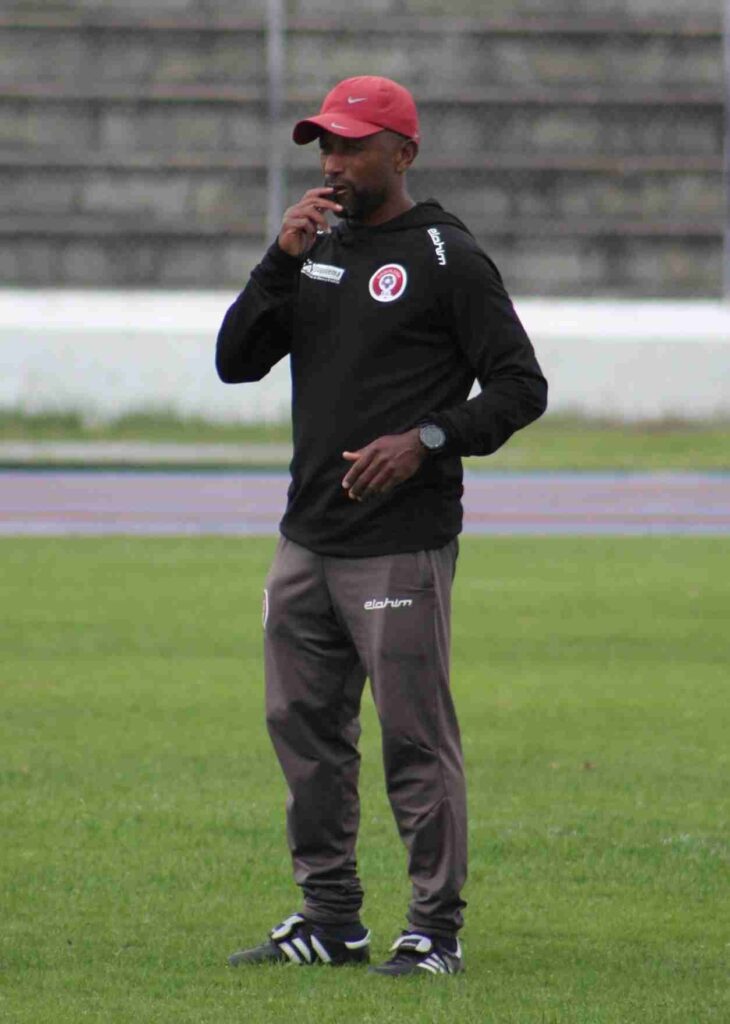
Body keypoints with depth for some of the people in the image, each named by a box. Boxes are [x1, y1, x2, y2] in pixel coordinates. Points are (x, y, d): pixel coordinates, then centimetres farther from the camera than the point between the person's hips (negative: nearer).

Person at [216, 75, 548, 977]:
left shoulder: (446, 258, -5)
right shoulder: (316, 251, 15)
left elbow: (520, 386, -6)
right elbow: (236, 361, 8)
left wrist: (427, 440, -19)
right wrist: (281, 260, -5)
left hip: (401, 546, -8)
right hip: (307, 541, 8)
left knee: (416, 738, -7)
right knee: (303, 729, 11)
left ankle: (436, 930, -1)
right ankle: (330, 920, 20)